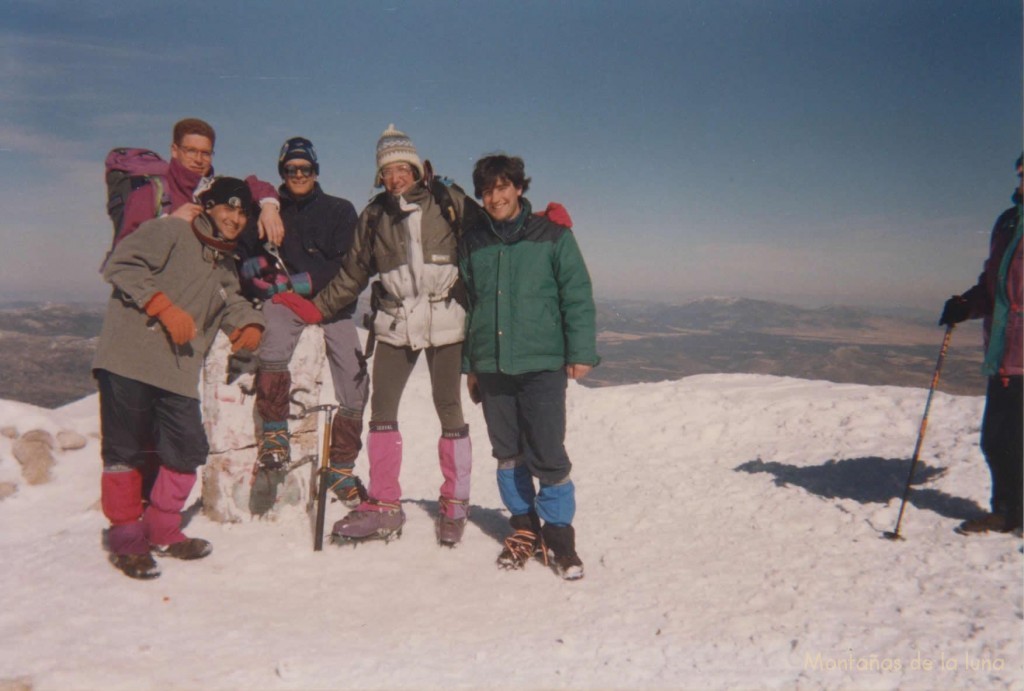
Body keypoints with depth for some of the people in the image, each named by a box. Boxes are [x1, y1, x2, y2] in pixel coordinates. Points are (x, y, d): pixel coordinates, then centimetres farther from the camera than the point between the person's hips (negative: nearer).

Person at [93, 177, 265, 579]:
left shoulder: (225, 266, 22)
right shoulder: (170, 231, -2)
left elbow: (232, 304, 17)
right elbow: (121, 264, -11)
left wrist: (249, 325, -6)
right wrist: (165, 307, -17)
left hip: (179, 373, 7)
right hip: (130, 359, -7)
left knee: (187, 451, 5)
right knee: (125, 451, -1)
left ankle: (161, 530, 24)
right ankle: (125, 536, 14)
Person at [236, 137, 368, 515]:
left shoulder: (340, 210, 9)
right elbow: (244, 261, 8)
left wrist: (305, 281, -14)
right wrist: (270, 283, -13)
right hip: (282, 302, 0)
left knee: (355, 384, -8)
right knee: (274, 344, -34)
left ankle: (342, 468, 11)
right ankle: (274, 437, -19)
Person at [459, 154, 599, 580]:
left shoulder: (552, 236, 1)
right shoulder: (473, 242, 10)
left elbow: (578, 297, 0)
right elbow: (465, 304, 15)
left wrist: (581, 352, -7)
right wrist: (468, 365, 15)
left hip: (542, 364, -3)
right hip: (491, 366, 4)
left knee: (548, 455, -5)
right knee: (508, 455, 11)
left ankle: (559, 532, 13)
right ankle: (525, 528, 26)